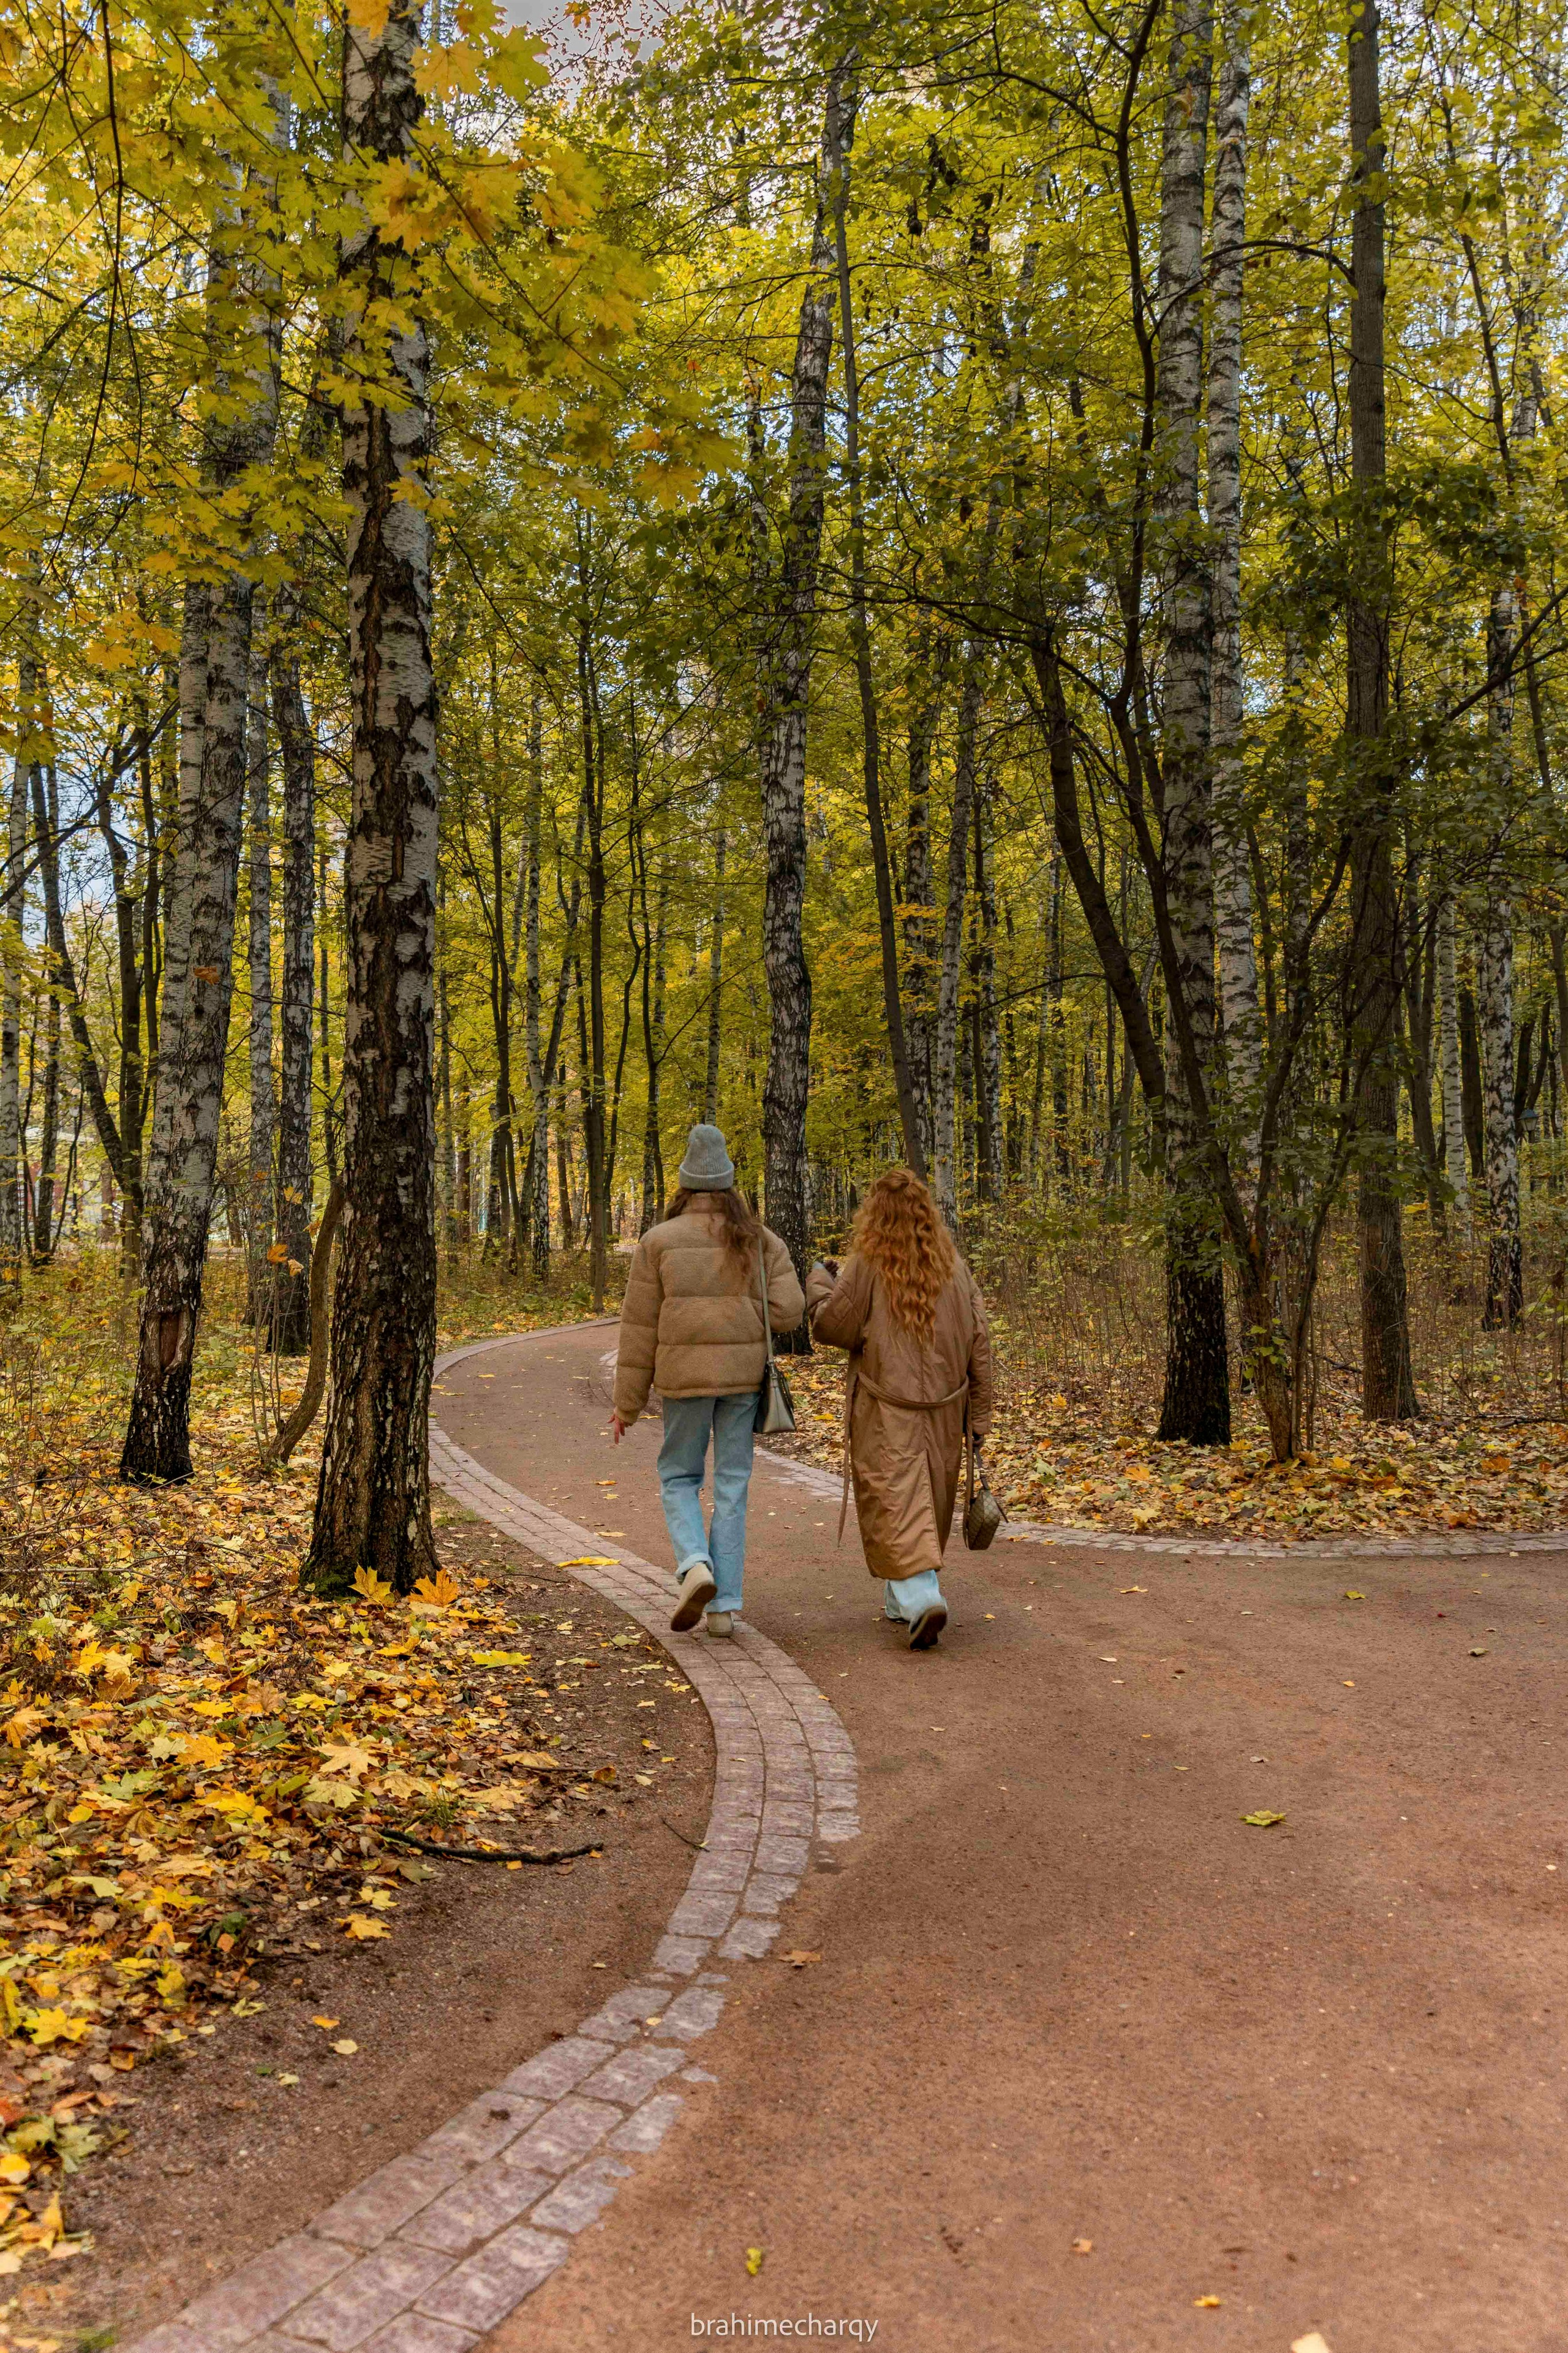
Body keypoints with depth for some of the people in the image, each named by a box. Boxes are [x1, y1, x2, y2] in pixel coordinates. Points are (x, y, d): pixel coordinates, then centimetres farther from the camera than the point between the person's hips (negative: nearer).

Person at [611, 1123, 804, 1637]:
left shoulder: (658, 1241, -2)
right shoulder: (763, 1242, 3)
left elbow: (641, 1327, -2)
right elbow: (787, 1314, -5)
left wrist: (627, 1404, 5)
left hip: (685, 1376, -2)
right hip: (744, 1375, 2)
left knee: (679, 1477, 16)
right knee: (731, 1487, 10)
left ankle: (695, 1565, -9)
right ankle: (724, 1604, 9)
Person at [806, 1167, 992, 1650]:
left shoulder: (867, 1266, -11)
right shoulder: (954, 1266, 3)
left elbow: (831, 1326, -4)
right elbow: (979, 1342, 4)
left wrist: (819, 1282, 15)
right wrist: (979, 1412, 10)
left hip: (886, 1411, -5)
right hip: (944, 1408, 5)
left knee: (895, 1500, -4)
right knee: (933, 1501, 16)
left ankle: (920, 1597, -20)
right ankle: (902, 1599, 28)